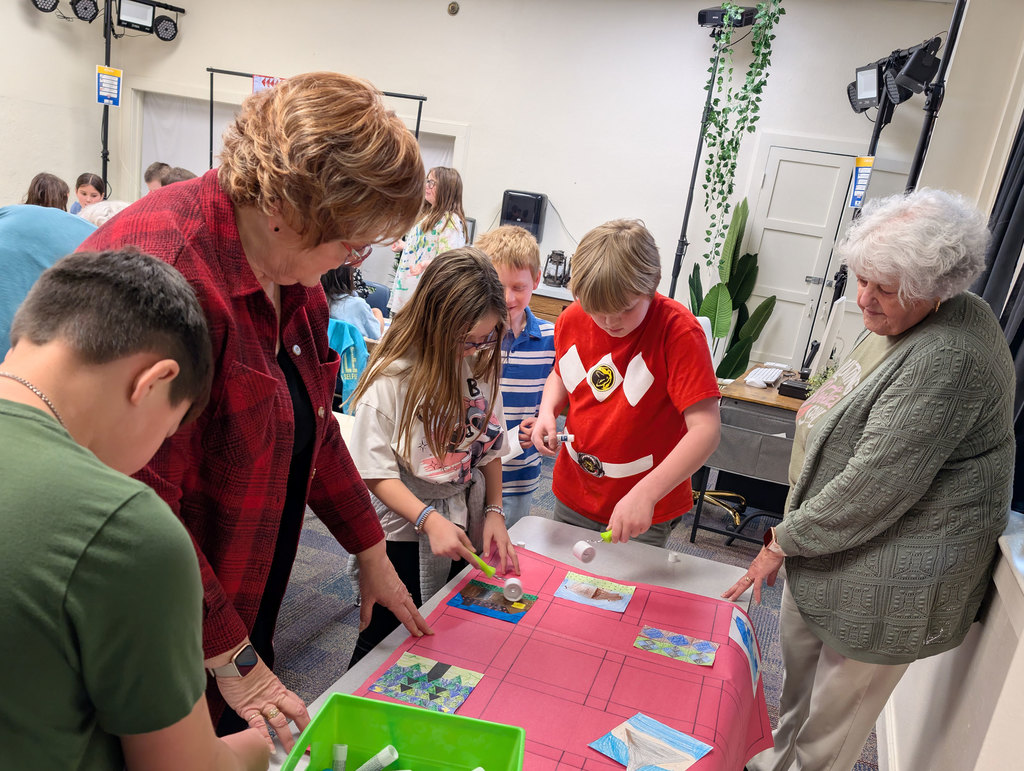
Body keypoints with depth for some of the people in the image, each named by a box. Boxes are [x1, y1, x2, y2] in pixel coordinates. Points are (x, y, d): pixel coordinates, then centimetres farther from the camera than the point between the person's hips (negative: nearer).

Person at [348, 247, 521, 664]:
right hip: (404, 535, -5)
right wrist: (429, 520, -27)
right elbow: (376, 472, -17)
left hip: (467, 528, 5)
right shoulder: (392, 377, -20)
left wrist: (494, 511, 0)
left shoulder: (482, 363, -4)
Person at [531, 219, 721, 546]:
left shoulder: (679, 332, -23)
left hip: (647, 509, -5)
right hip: (572, 494, 5)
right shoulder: (572, 320, -7)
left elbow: (705, 430, -29)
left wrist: (646, 493, -39)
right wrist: (547, 412, -7)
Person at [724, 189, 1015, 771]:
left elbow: (875, 487, -29)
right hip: (836, 533, 10)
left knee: (839, 699, 12)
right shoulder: (902, 317, 1)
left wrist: (784, 542, -17)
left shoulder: (946, 362, -30)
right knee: (800, 648, 26)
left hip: (891, 568, -10)